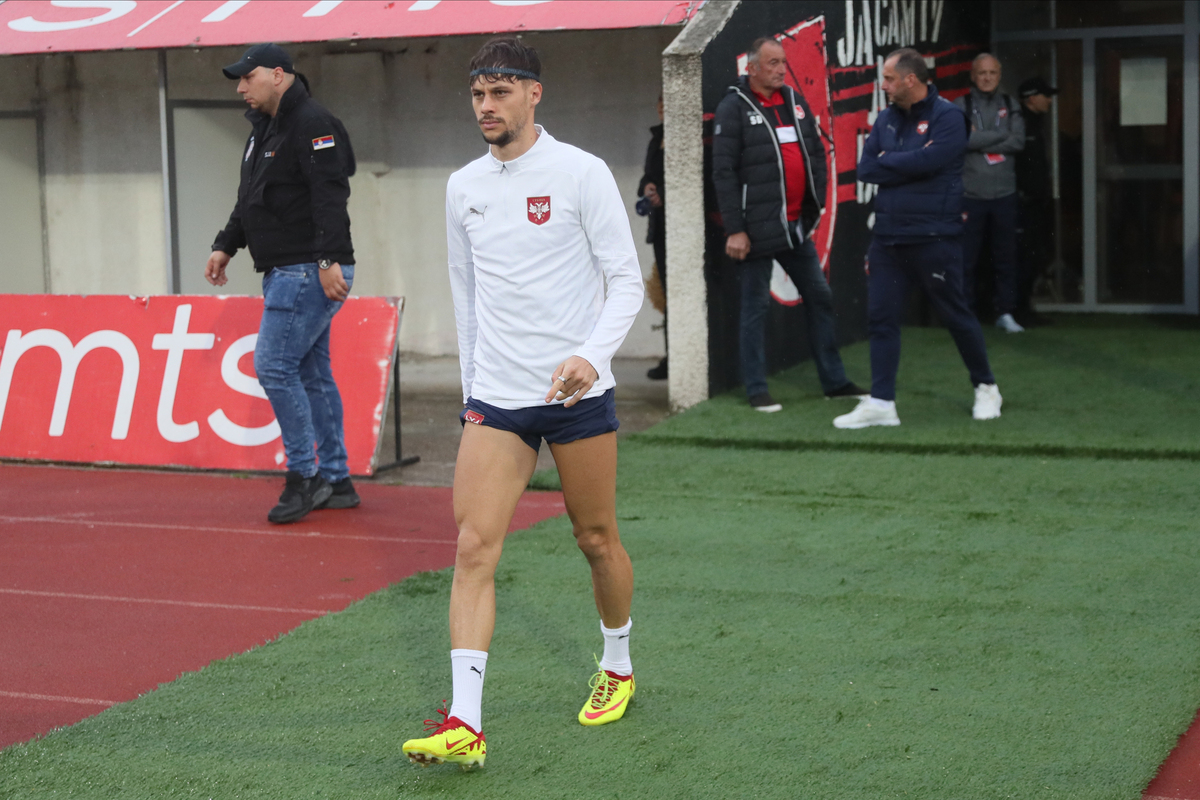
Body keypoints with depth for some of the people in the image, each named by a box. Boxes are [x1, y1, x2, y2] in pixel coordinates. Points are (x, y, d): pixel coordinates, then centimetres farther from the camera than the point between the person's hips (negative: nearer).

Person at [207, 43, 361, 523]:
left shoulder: (313, 124, -13)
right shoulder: (263, 130, 19)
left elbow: (330, 196, -23)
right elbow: (250, 201, 28)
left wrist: (329, 259, -29)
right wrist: (226, 246, 20)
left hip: (311, 273, -10)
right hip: (288, 272, 10)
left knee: (274, 366, -12)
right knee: (312, 372, 11)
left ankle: (304, 477, -5)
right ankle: (335, 482, 17)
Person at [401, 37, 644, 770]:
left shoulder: (582, 174, -6)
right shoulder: (464, 188, 9)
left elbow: (627, 282, -7)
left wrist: (592, 354, -22)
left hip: (578, 392, -3)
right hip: (495, 398, 3)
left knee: (597, 539, 10)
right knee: (474, 548, -10)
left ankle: (618, 668, 36)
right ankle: (465, 725, -13)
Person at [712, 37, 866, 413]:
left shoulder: (795, 102, 10)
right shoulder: (734, 108, -9)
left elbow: (817, 154, 17)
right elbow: (724, 173, -12)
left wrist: (816, 204, 8)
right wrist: (734, 229, -16)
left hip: (797, 224, 7)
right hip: (758, 228, -7)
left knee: (819, 297, 11)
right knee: (756, 307, 1)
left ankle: (834, 381, 20)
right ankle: (757, 391, 9)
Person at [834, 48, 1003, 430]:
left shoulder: (947, 117, -8)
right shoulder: (886, 119, 11)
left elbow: (927, 160, -22)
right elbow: (865, 169, 3)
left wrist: (887, 162, -7)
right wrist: (907, 165, -9)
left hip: (934, 237, -6)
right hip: (887, 236, 6)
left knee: (955, 315, 5)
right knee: (881, 318, 1)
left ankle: (986, 388, 23)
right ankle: (881, 403, 5)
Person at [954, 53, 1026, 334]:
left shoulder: (1009, 106, 10)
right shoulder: (961, 106, 1)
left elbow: (1018, 142, -4)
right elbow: (962, 139, -15)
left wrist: (980, 141, -10)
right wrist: (1000, 135, -9)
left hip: (1003, 193, 2)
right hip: (970, 194, -2)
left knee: (1006, 256, 6)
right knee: (966, 258, -1)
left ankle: (1005, 313, 15)